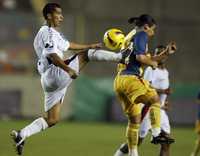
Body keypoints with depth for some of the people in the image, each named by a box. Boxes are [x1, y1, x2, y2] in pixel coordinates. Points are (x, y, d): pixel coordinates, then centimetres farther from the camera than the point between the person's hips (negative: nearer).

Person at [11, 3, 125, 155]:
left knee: (52, 120, 10)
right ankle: (121, 56, -8)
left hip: (49, 81, 10)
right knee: (86, 53, -4)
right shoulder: (49, 33, -8)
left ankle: (21, 135, 3)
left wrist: (90, 45, 35)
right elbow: (52, 56, -22)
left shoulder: (50, 33, 24)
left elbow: (67, 45, 34)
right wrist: (68, 70, -30)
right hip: (56, 75, -10)